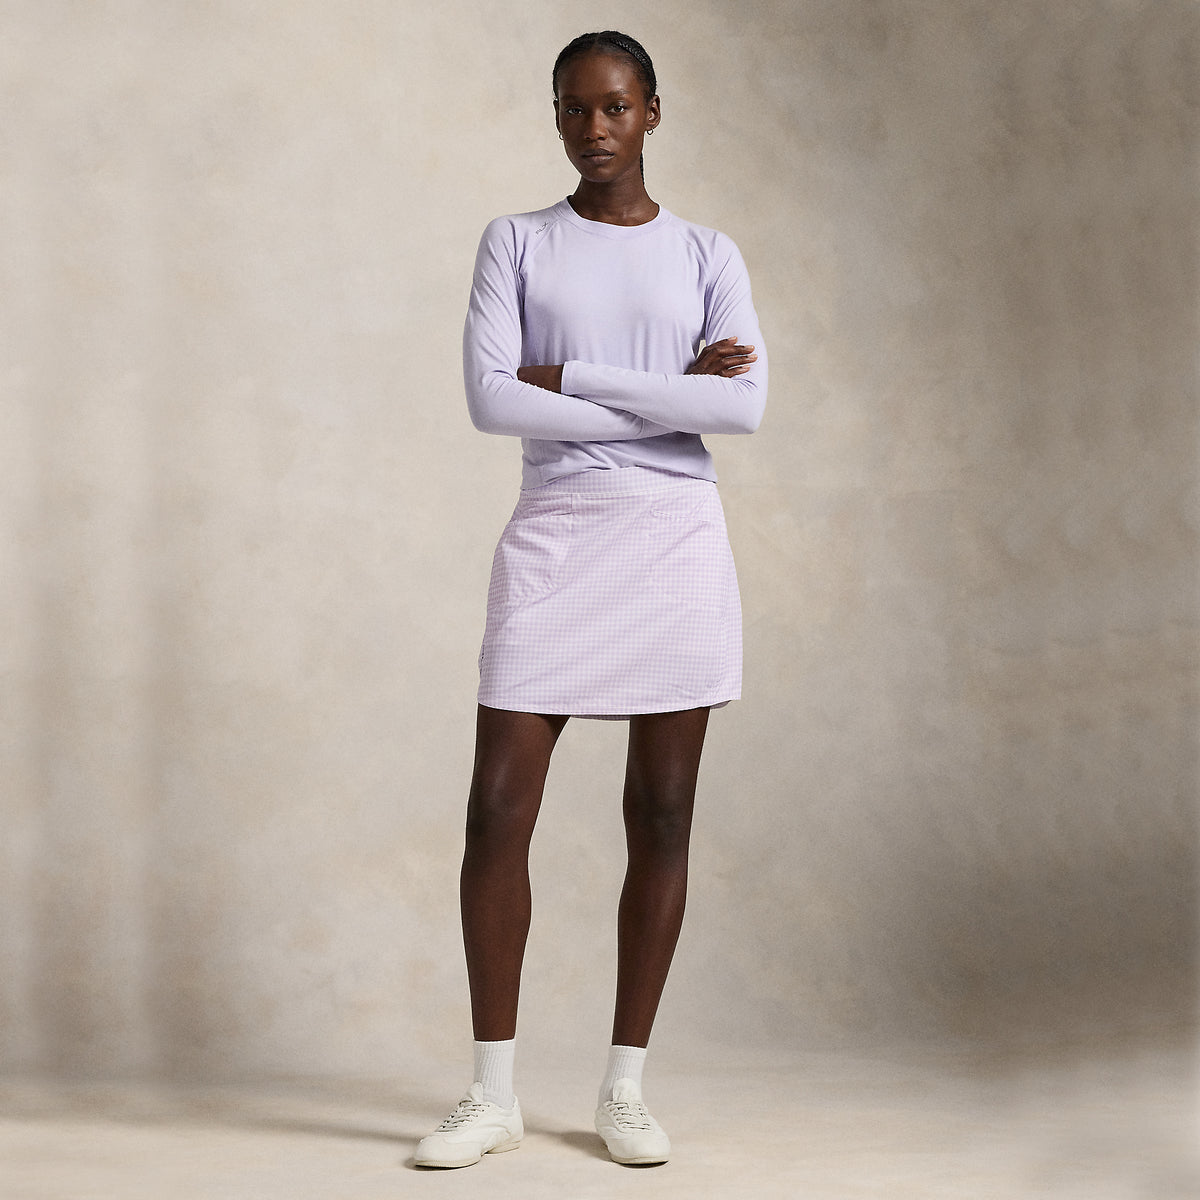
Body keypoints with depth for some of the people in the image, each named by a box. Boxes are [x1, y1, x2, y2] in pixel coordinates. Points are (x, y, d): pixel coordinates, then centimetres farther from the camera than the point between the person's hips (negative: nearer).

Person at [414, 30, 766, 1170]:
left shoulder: (706, 254, 8)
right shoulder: (516, 243, 7)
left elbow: (744, 404, -8)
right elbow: (489, 398, -8)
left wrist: (570, 378, -10)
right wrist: (664, 396, -8)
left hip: (676, 541, 1)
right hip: (554, 538, 0)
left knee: (662, 814, 2)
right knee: (498, 807, -6)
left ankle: (625, 1086, 13)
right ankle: (494, 1090, 6)